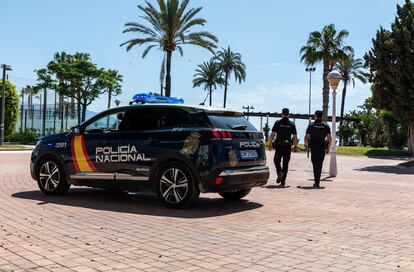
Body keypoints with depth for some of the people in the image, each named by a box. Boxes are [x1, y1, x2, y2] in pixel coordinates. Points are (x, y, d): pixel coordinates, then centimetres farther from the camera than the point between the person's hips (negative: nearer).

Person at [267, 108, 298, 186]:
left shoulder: (277, 123, -1)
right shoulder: (292, 124, 3)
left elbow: (272, 134, -5)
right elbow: (295, 136, 1)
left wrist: (269, 143, 1)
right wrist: (295, 146, 9)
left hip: (279, 145, -1)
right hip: (288, 146, 1)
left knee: (277, 161, 14)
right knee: (285, 163, 6)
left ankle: (280, 172, -14)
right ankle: (283, 181, 7)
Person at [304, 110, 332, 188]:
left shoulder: (311, 125, 0)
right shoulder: (326, 126, 4)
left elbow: (306, 137, -3)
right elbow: (329, 138, -2)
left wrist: (306, 144, 16)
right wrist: (328, 148, 6)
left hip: (313, 147, -2)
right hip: (322, 148, 2)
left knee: (315, 165, 0)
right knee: (320, 165, 12)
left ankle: (316, 183, -12)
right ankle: (317, 182, 13)